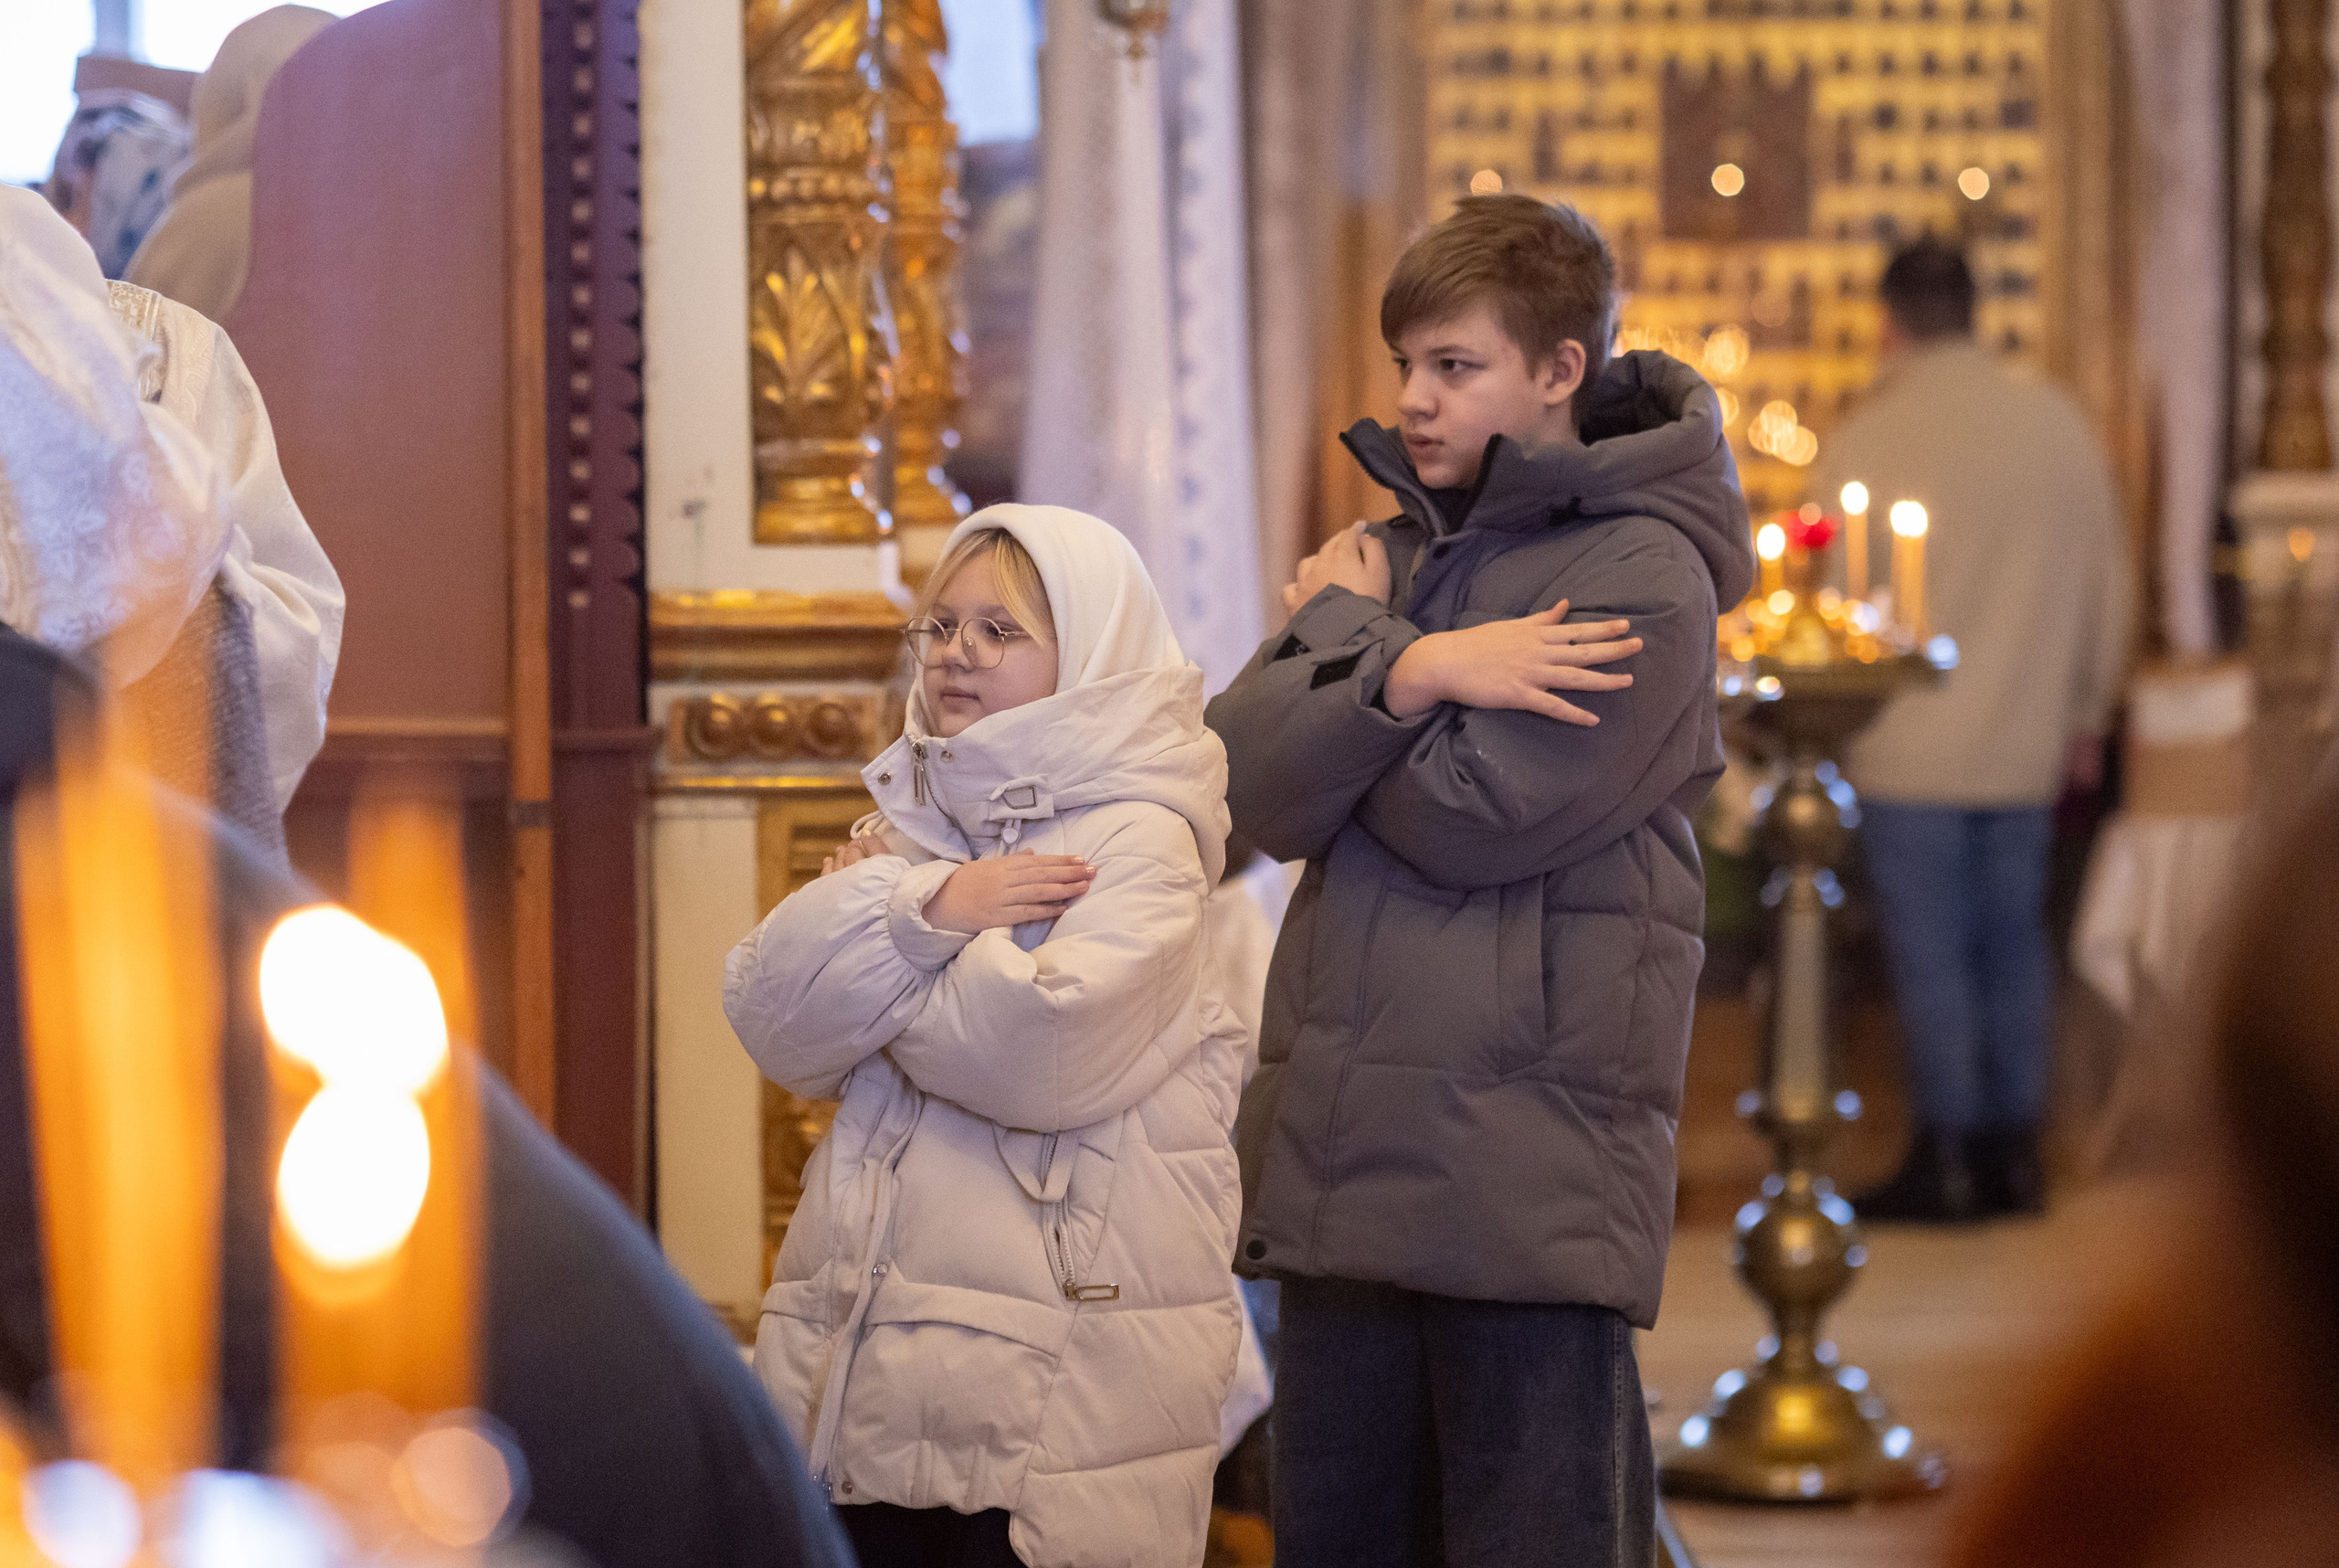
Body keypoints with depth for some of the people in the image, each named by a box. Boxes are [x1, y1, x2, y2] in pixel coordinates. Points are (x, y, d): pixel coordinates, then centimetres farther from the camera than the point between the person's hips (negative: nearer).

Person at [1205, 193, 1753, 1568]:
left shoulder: (1640, 574, -6)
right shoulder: (1395, 550, 15)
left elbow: (1470, 819, -15)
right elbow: (1258, 782, 1)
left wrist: (1348, 634, -2)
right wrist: (1406, 669, -14)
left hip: (1531, 1178, -7)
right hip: (1343, 1146, 7)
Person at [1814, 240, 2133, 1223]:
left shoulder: (1869, 440, -11)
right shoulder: (2060, 423, 3)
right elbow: (2108, 585, 10)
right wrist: (2084, 714, 22)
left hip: (1910, 747, -4)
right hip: (2028, 744, 5)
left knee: (1930, 957, 1)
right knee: (2015, 947, 13)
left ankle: (1949, 1163, 4)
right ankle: (2015, 1153, 17)